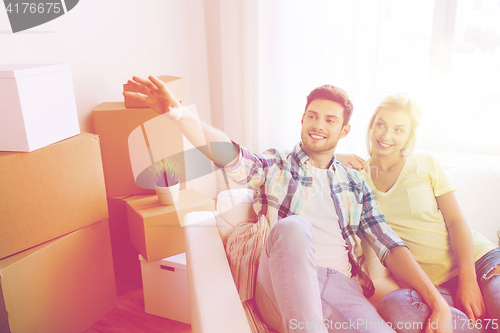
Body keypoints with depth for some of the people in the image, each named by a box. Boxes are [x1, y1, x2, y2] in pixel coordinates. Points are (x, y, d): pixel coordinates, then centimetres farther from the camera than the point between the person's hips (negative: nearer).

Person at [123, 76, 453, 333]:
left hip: (341, 288, 1)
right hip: (286, 287, -1)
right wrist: (179, 113, -26)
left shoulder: (355, 182, 19)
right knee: (293, 225, -34)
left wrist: (438, 303, -2)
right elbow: (230, 155, -8)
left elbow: (389, 246, 12)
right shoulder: (276, 165, 12)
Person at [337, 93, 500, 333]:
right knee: (393, 306, -33)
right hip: (429, 284, 2)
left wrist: (468, 280, -13)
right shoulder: (358, 174, 8)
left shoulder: (425, 165, 7)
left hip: (477, 259, -1)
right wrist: (336, 160, -7)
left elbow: (456, 221, -1)